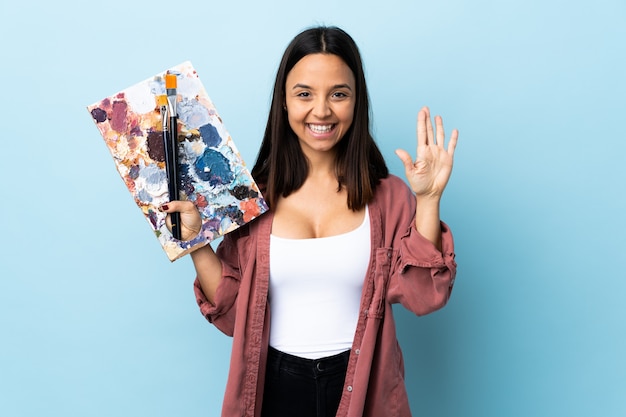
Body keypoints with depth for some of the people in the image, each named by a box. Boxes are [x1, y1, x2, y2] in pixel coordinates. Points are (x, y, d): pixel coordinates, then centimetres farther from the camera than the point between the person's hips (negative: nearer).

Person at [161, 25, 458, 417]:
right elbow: (232, 311, -4)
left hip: (363, 385, 0)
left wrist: (428, 201, -20)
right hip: (277, 384, 1)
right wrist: (195, 241, -15)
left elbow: (423, 296, -14)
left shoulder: (386, 195, -5)